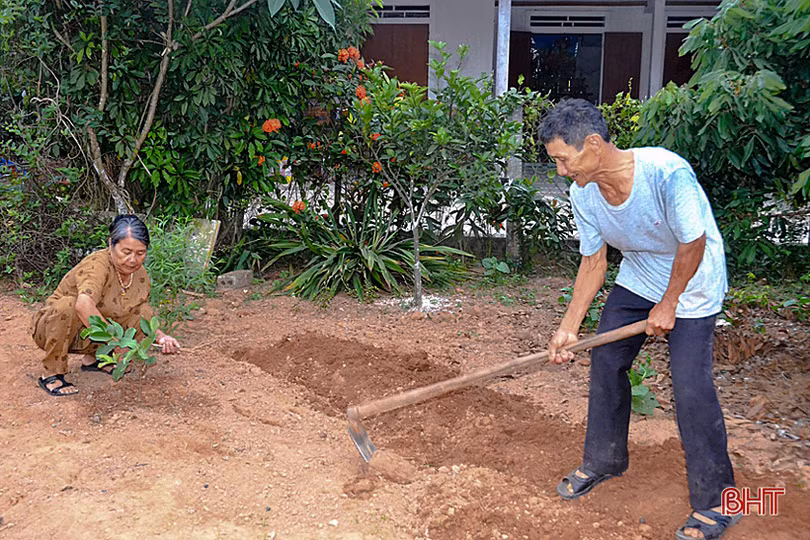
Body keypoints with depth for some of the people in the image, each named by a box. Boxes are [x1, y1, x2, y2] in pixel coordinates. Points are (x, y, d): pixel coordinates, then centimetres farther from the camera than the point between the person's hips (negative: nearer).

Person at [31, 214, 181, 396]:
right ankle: (51, 373, -18)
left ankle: (93, 358, 5)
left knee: (142, 310, -10)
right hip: (50, 330, -6)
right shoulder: (98, 264, -27)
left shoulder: (140, 275, -5)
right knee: (67, 305, -37)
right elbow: (84, 305, -45)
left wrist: (161, 337, -16)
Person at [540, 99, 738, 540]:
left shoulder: (666, 171, -34)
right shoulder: (583, 194, -14)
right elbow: (594, 261, -4)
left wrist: (668, 304, -14)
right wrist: (570, 327, -8)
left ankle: (716, 502, 5)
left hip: (693, 282, -6)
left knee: (690, 384, -11)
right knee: (605, 360, 5)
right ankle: (603, 460, 28)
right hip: (637, 278, 6)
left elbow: (693, 243, -23)